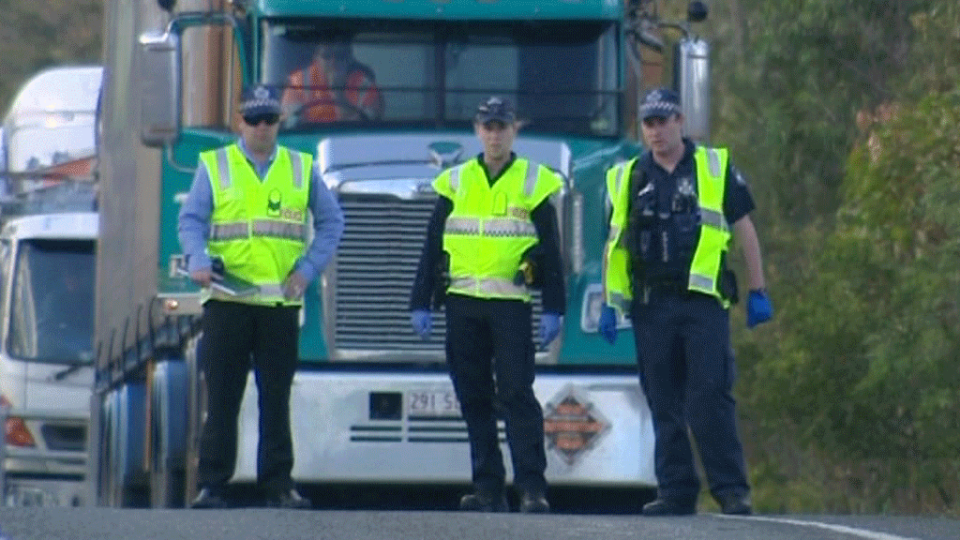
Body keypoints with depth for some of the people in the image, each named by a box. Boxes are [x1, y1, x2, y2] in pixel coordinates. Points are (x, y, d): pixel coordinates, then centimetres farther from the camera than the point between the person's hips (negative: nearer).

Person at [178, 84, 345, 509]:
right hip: (226, 302, -1)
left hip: (281, 303, 1)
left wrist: (308, 268, 0)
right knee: (222, 398, -1)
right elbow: (191, 220, 0)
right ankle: (211, 485, 1)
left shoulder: (302, 169, 12)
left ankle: (278, 483, 8)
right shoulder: (214, 167, 7)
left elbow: (331, 222, 14)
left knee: (276, 398, 4)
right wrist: (199, 261, -19)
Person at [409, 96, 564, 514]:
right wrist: (420, 303, 8)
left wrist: (552, 310, -3)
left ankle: (532, 487, -12)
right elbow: (432, 248, 14)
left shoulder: (533, 183, 5)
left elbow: (550, 253, 4)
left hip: (510, 305, -3)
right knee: (474, 399, 4)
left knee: (516, 395, -10)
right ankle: (488, 488, 8)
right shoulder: (456, 183, 12)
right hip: (462, 303, 3)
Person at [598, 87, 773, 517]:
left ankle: (732, 490, -6)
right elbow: (615, 244, 15)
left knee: (710, 399, -10)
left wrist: (758, 292, 4)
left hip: (704, 302, -3)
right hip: (652, 304, 3)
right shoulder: (628, 179, 11)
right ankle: (675, 492, 8)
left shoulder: (715, 168, 5)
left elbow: (744, 230, 8)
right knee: (664, 404, 4)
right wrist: (609, 304, 10)